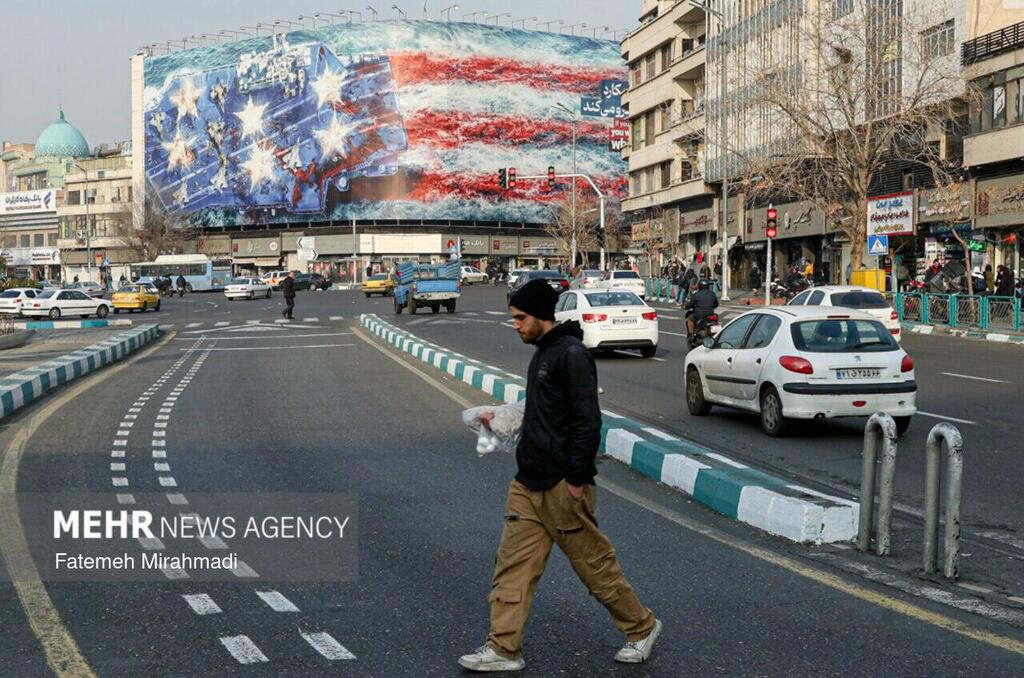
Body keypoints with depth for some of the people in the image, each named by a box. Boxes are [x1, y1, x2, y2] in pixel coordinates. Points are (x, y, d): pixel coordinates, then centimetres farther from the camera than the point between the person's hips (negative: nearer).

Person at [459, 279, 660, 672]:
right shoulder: (543, 353, 15)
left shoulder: (571, 355, -15)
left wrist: (577, 478, -21)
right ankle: (504, 649, 11)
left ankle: (642, 628, 21)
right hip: (528, 484, 9)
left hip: (562, 486, -9)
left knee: (594, 561, 3)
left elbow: (587, 421, -20)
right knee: (513, 563, 6)